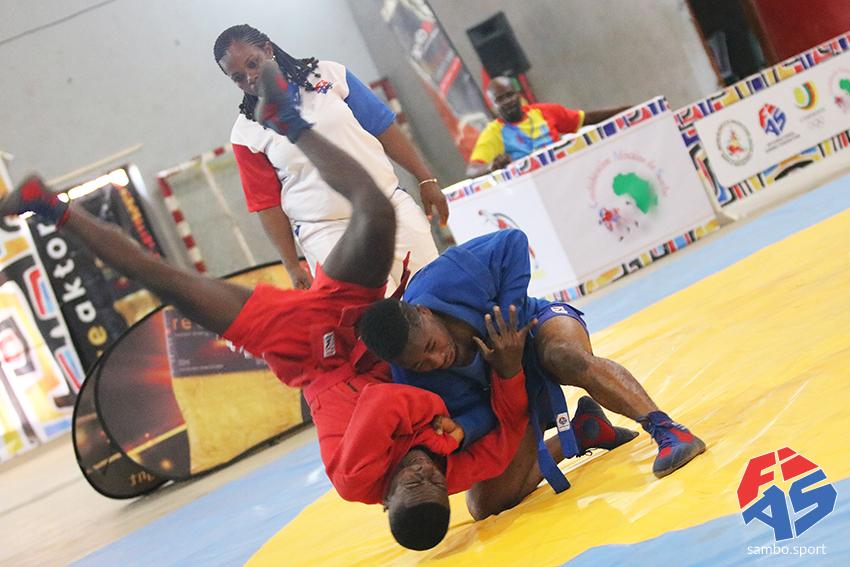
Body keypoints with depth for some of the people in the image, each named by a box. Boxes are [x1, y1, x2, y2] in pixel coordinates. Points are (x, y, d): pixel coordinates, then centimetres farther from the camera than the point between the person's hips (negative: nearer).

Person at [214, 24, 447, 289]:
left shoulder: (329, 75, 3)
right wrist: (292, 265, -1)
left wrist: (426, 179, 4)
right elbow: (267, 203, 2)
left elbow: (385, 129, 6)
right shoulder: (247, 133, 0)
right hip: (327, 235, -2)